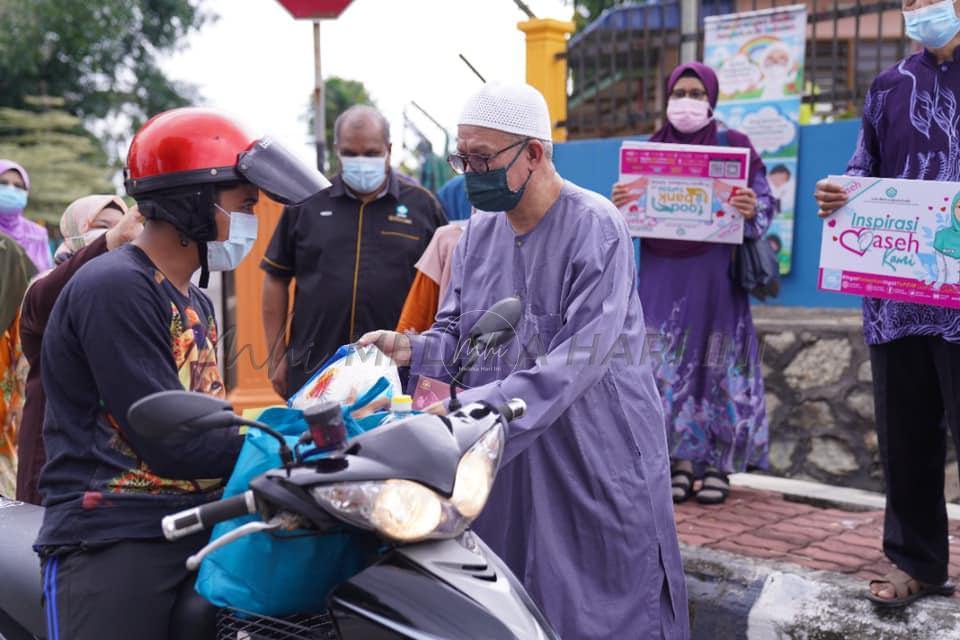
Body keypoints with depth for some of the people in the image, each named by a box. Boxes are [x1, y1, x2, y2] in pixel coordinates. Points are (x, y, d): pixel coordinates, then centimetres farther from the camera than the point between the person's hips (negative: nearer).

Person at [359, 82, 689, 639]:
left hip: (598, 458, -6)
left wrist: (471, 406, -32)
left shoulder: (595, 228, -16)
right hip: (508, 461, 6)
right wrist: (409, 348, -13)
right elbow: (456, 332, 9)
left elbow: (575, 361, -25)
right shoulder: (480, 231, 7)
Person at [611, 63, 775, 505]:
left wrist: (752, 211, -25)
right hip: (662, 272, 3)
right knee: (667, 364, 1)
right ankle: (681, 461, 10)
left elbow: (764, 201, -2)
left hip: (714, 272, -3)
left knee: (716, 361, -1)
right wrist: (618, 205, -12)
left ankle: (717, 464, 8)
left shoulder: (734, 145, 2)